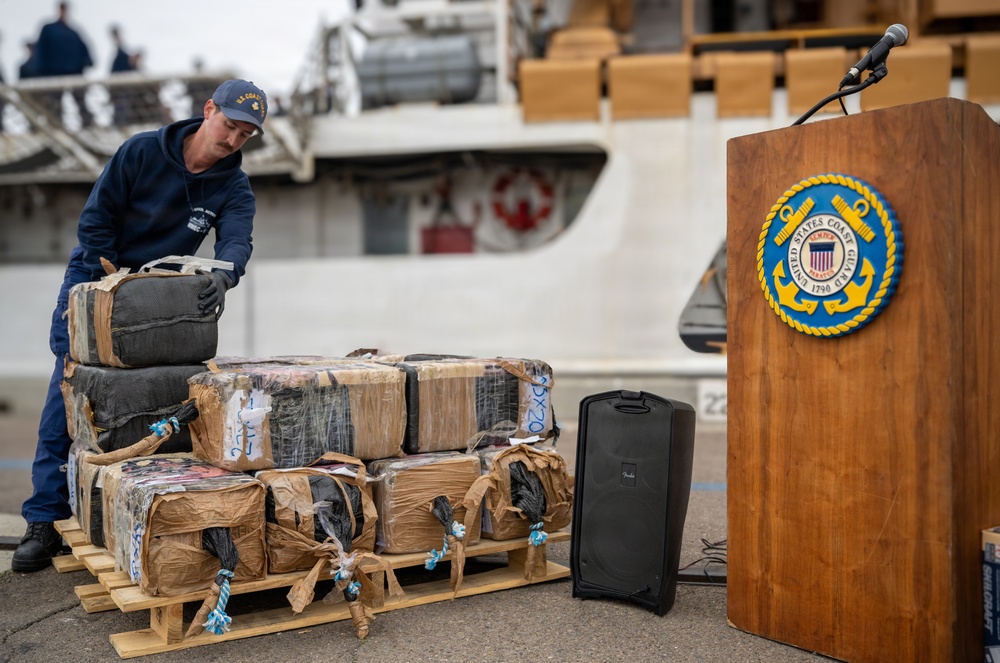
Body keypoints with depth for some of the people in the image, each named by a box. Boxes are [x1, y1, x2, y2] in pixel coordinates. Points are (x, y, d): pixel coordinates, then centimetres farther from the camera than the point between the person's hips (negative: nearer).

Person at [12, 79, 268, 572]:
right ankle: (44, 521, -4)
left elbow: (236, 240, -25)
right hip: (96, 277, -2)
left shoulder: (234, 189, -8)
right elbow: (96, 219, -11)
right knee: (68, 396, -7)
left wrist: (222, 276, -48)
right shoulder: (142, 151, -14)